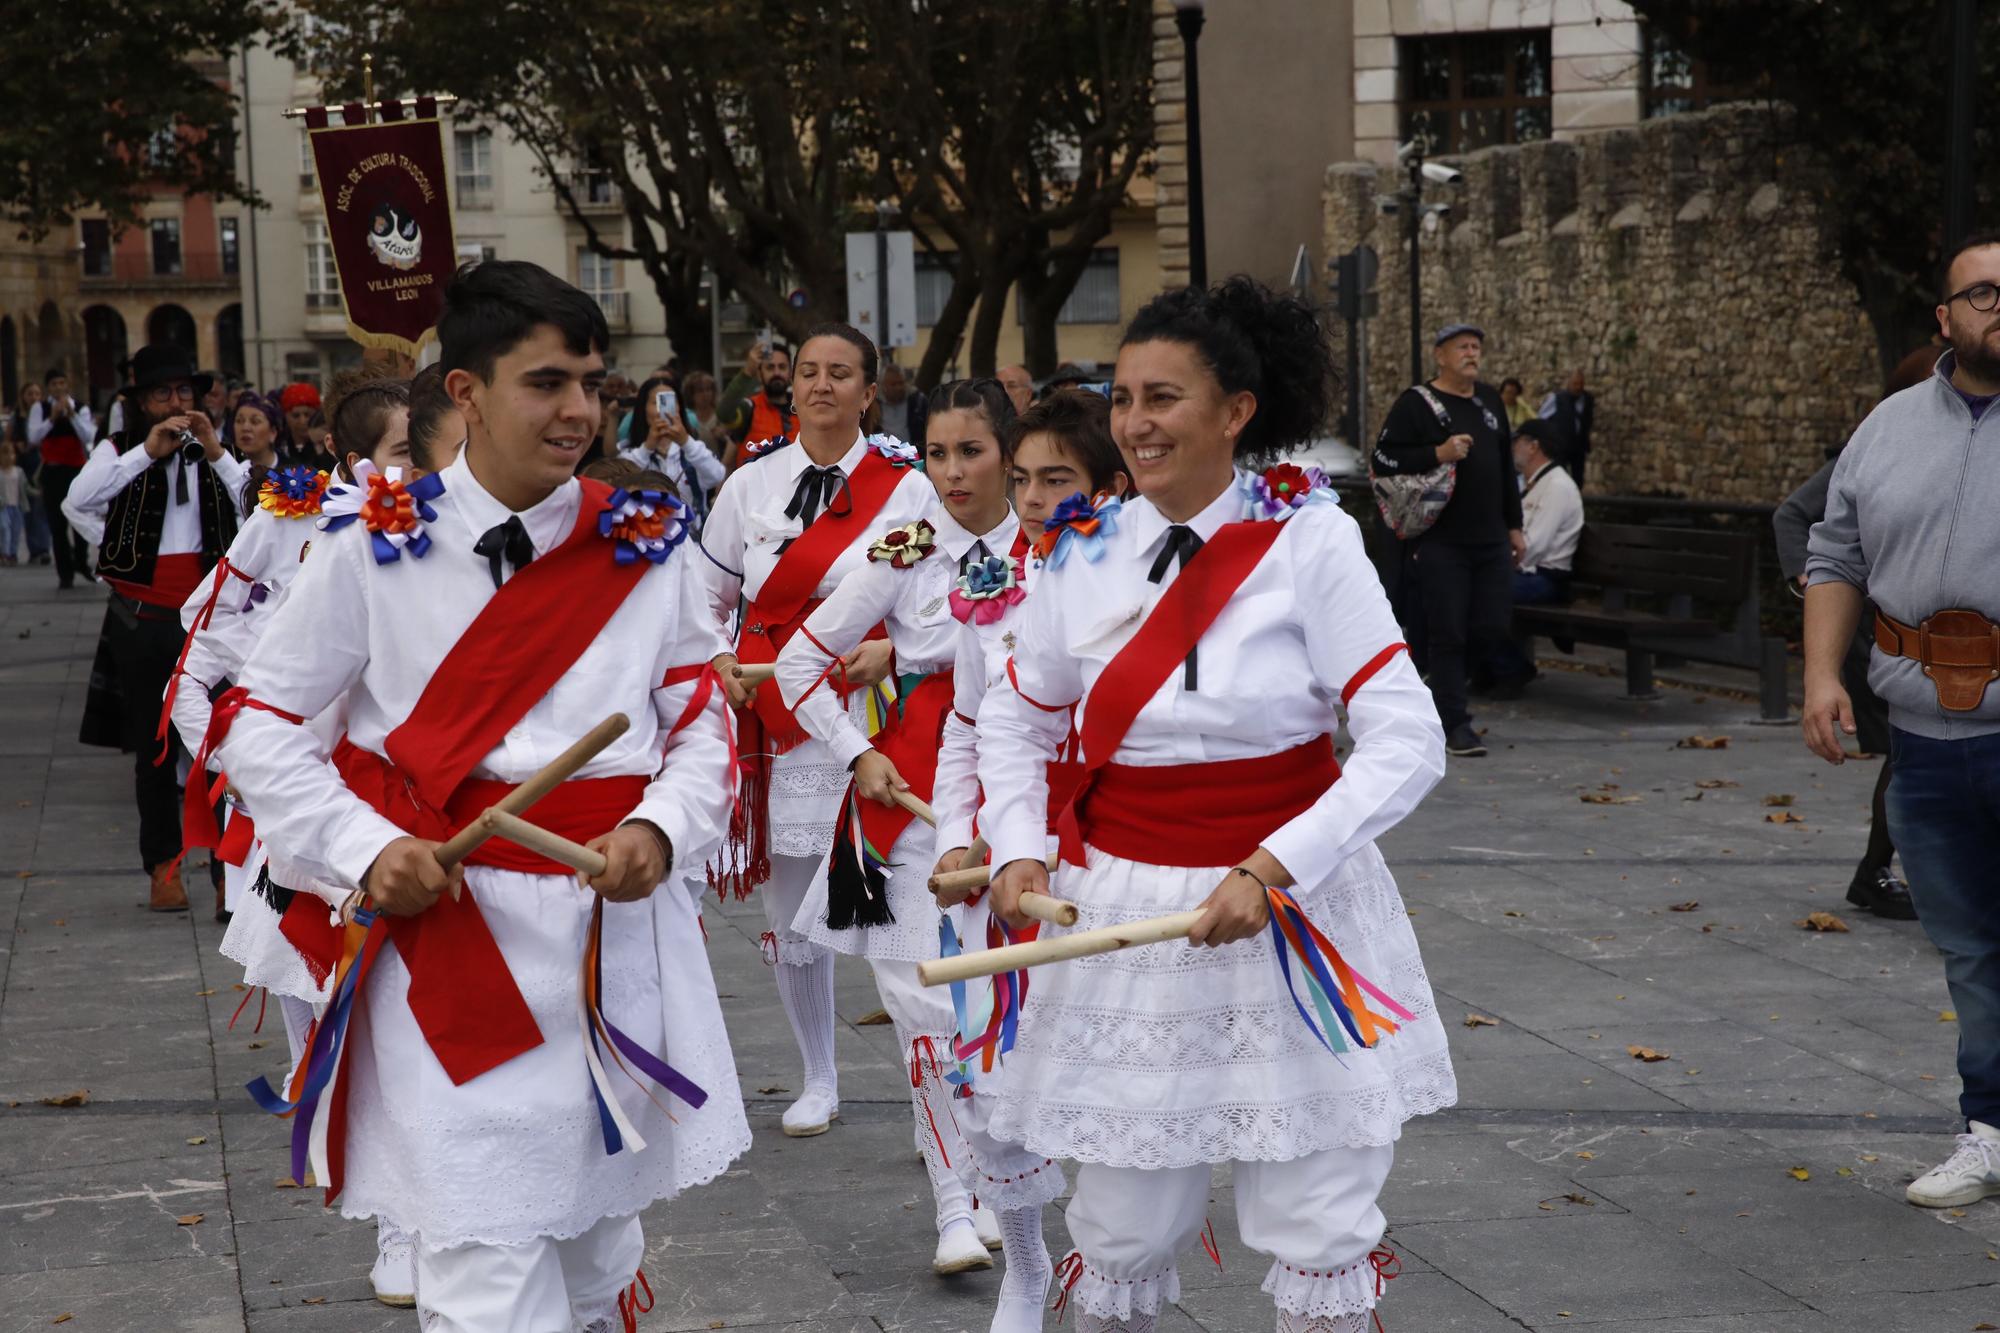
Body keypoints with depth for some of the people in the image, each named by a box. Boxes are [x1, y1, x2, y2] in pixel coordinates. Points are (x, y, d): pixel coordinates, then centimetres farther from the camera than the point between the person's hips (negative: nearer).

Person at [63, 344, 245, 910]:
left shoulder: (214, 453, 8)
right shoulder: (120, 450, 4)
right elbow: (77, 501, -16)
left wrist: (216, 453, -14)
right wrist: (147, 452, -19)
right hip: (143, 619, 0)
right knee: (153, 746, 7)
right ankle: (164, 866, 16)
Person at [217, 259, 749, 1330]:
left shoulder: (647, 552, 3)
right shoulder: (375, 550, -5)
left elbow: (704, 725, 8)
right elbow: (259, 724, 2)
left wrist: (659, 829, -12)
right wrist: (367, 849, -11)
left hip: (618, 937, 4)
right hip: (448, 936, -3)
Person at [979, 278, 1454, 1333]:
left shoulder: (1310, 541, -9)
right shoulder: (1083, 559, 0)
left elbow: (1408, 741, -13)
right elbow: (1015, 721, 16)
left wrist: (1271, 870, -21)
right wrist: (1017, 851, 0)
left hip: (1294, 912, -2)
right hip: (1126, 918, 2)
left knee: (1321, 1238, 4)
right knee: (1122, 1233, 7)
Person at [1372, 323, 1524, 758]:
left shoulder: (1490, 401, 16)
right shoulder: (1416, 403, -4)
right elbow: (1384, 459, -10)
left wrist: (1514, 526, 20)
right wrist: (1438, 454, -20)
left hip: (1490, 542, 6)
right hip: (1440, 543, -6)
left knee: (1491, 630, 4)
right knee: (1448, 633, -4)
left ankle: (1442, 681, 28)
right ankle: (1455, 726, 1)